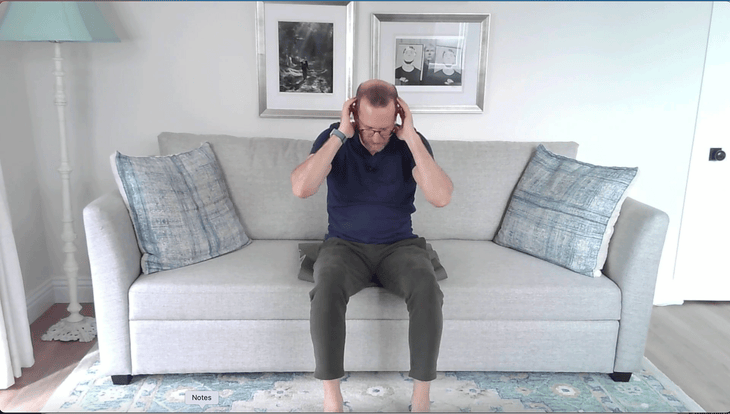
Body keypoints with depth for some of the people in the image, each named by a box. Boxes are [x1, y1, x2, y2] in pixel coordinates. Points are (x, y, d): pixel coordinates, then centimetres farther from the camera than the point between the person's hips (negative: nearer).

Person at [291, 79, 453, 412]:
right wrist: (340, 135, -23)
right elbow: (301, 189, -23)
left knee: (427, 288, -31)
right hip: (344, 244, 0)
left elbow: (441, 197, -21)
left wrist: (411, 138, -24)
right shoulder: (334, 139, -6)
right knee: (327, 289, -33)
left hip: (399, 244, 1)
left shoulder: (411, 143, -6)